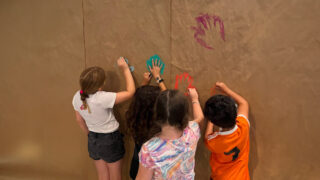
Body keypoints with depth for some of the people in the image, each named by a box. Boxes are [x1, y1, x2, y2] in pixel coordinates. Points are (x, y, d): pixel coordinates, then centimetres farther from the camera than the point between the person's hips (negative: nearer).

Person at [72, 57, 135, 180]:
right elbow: (130, 91, -26)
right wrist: (125, 68, -17)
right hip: (110, 140, -6)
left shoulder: (77, 97, -12)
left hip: (93, 141, 6)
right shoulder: (102, 98, -32)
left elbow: (79, 120, 4)